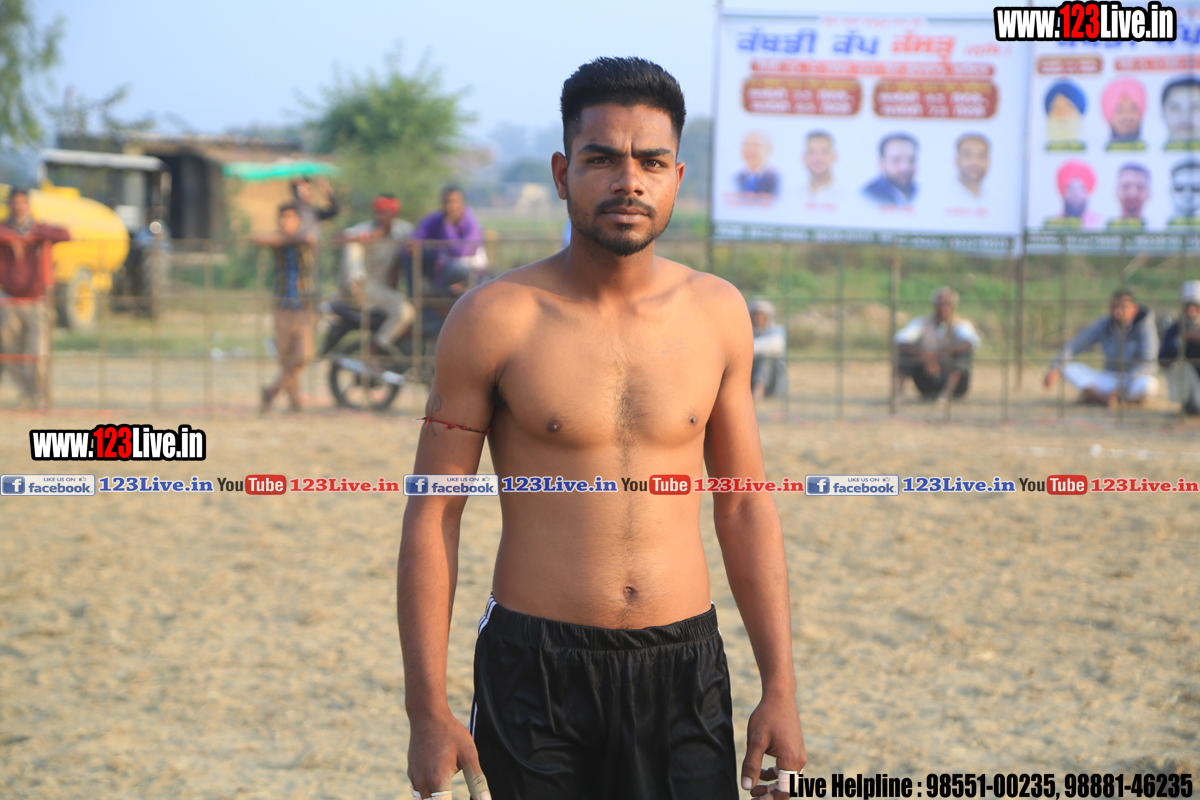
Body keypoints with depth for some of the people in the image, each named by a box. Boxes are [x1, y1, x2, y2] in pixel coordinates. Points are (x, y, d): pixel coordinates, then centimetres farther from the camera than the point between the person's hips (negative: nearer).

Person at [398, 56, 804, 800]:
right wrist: (429, 713, -7)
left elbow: (745, 506, 11)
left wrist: (780, 690, 6)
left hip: (683, 665, 2)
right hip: (535, 674, -2)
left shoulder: (717, 313, 4)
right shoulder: (495, 320, -5)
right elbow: (432, 516, -3)